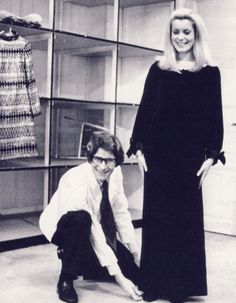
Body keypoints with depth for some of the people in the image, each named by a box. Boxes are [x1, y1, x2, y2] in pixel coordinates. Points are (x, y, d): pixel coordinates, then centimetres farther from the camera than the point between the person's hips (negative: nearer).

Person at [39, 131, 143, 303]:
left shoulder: (115, 173, -16)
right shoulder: (76, 183, -35)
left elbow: (121, 213, -5)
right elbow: (94, 233, -35)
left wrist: (136, 252, -7)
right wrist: (119, 277, -35)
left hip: (95, 229, 6)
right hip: (60, 227, -6)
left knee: (134, 269, -6)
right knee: (81, 219, -41)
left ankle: (86, 263, 17)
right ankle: (66, 280, -22)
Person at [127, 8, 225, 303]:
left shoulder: (210, 72, 3)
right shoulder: (158, 69, 8)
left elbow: (215, 117, 2)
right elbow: (144, 110, 6)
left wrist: (211, 155, -6)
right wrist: (138, 148, -1)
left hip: (190, 155, -1)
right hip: (158, 152, 2)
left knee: (187, 217, 4)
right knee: (156, 215, 5)